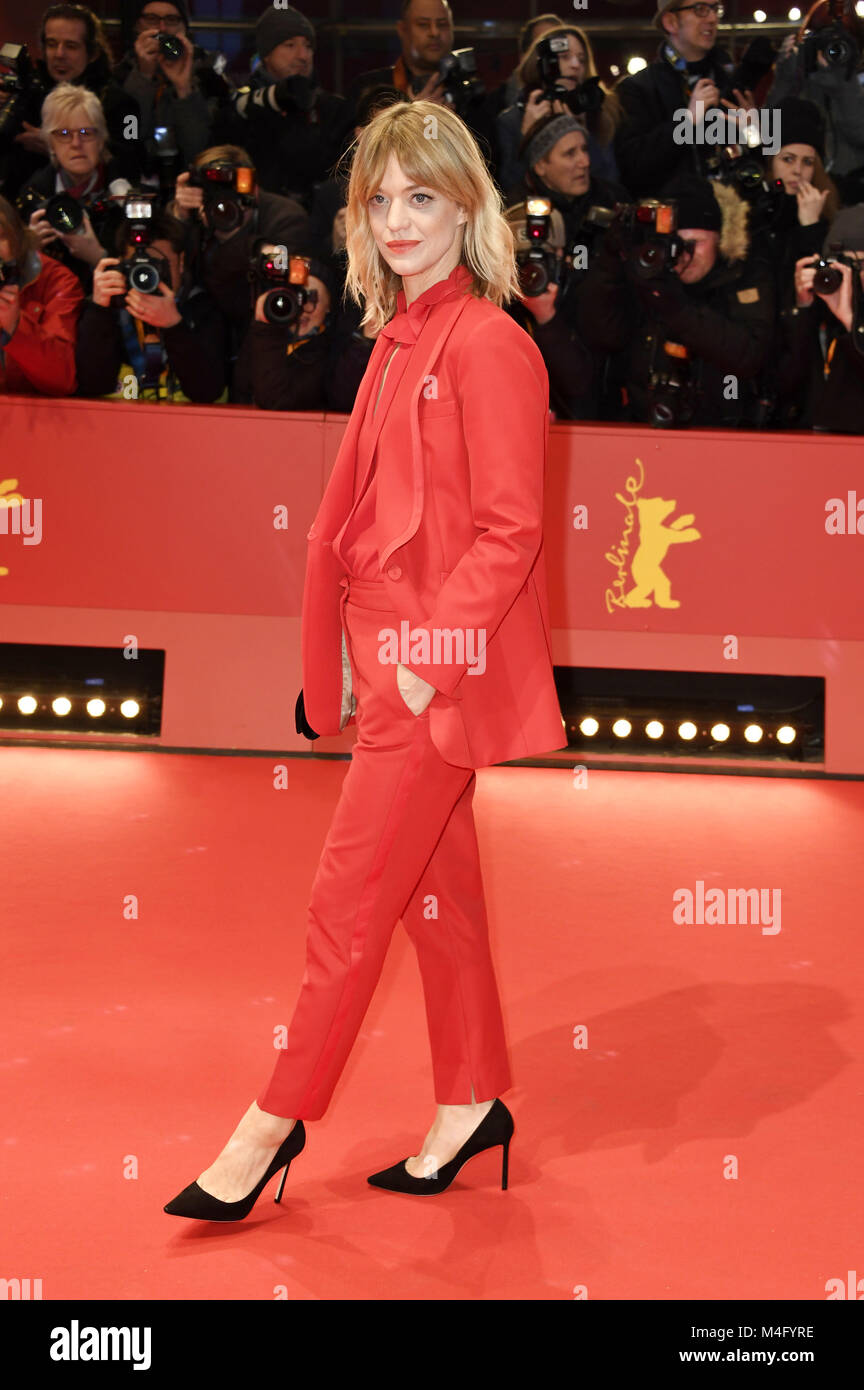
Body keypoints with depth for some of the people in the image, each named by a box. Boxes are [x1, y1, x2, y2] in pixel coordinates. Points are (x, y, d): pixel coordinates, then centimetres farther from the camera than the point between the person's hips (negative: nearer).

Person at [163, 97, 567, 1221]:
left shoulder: (487, 345, -13)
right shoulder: (400, 338, 13)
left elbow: (509, 531, -16)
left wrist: (431, 656, -18)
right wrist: (347, 655, 12)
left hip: (438, 667, -9)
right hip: (386, 654, 9)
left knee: (352, 895, 0)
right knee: (433, 884, 16)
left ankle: (277, 1119, 14)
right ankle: (473, 1103, 29)